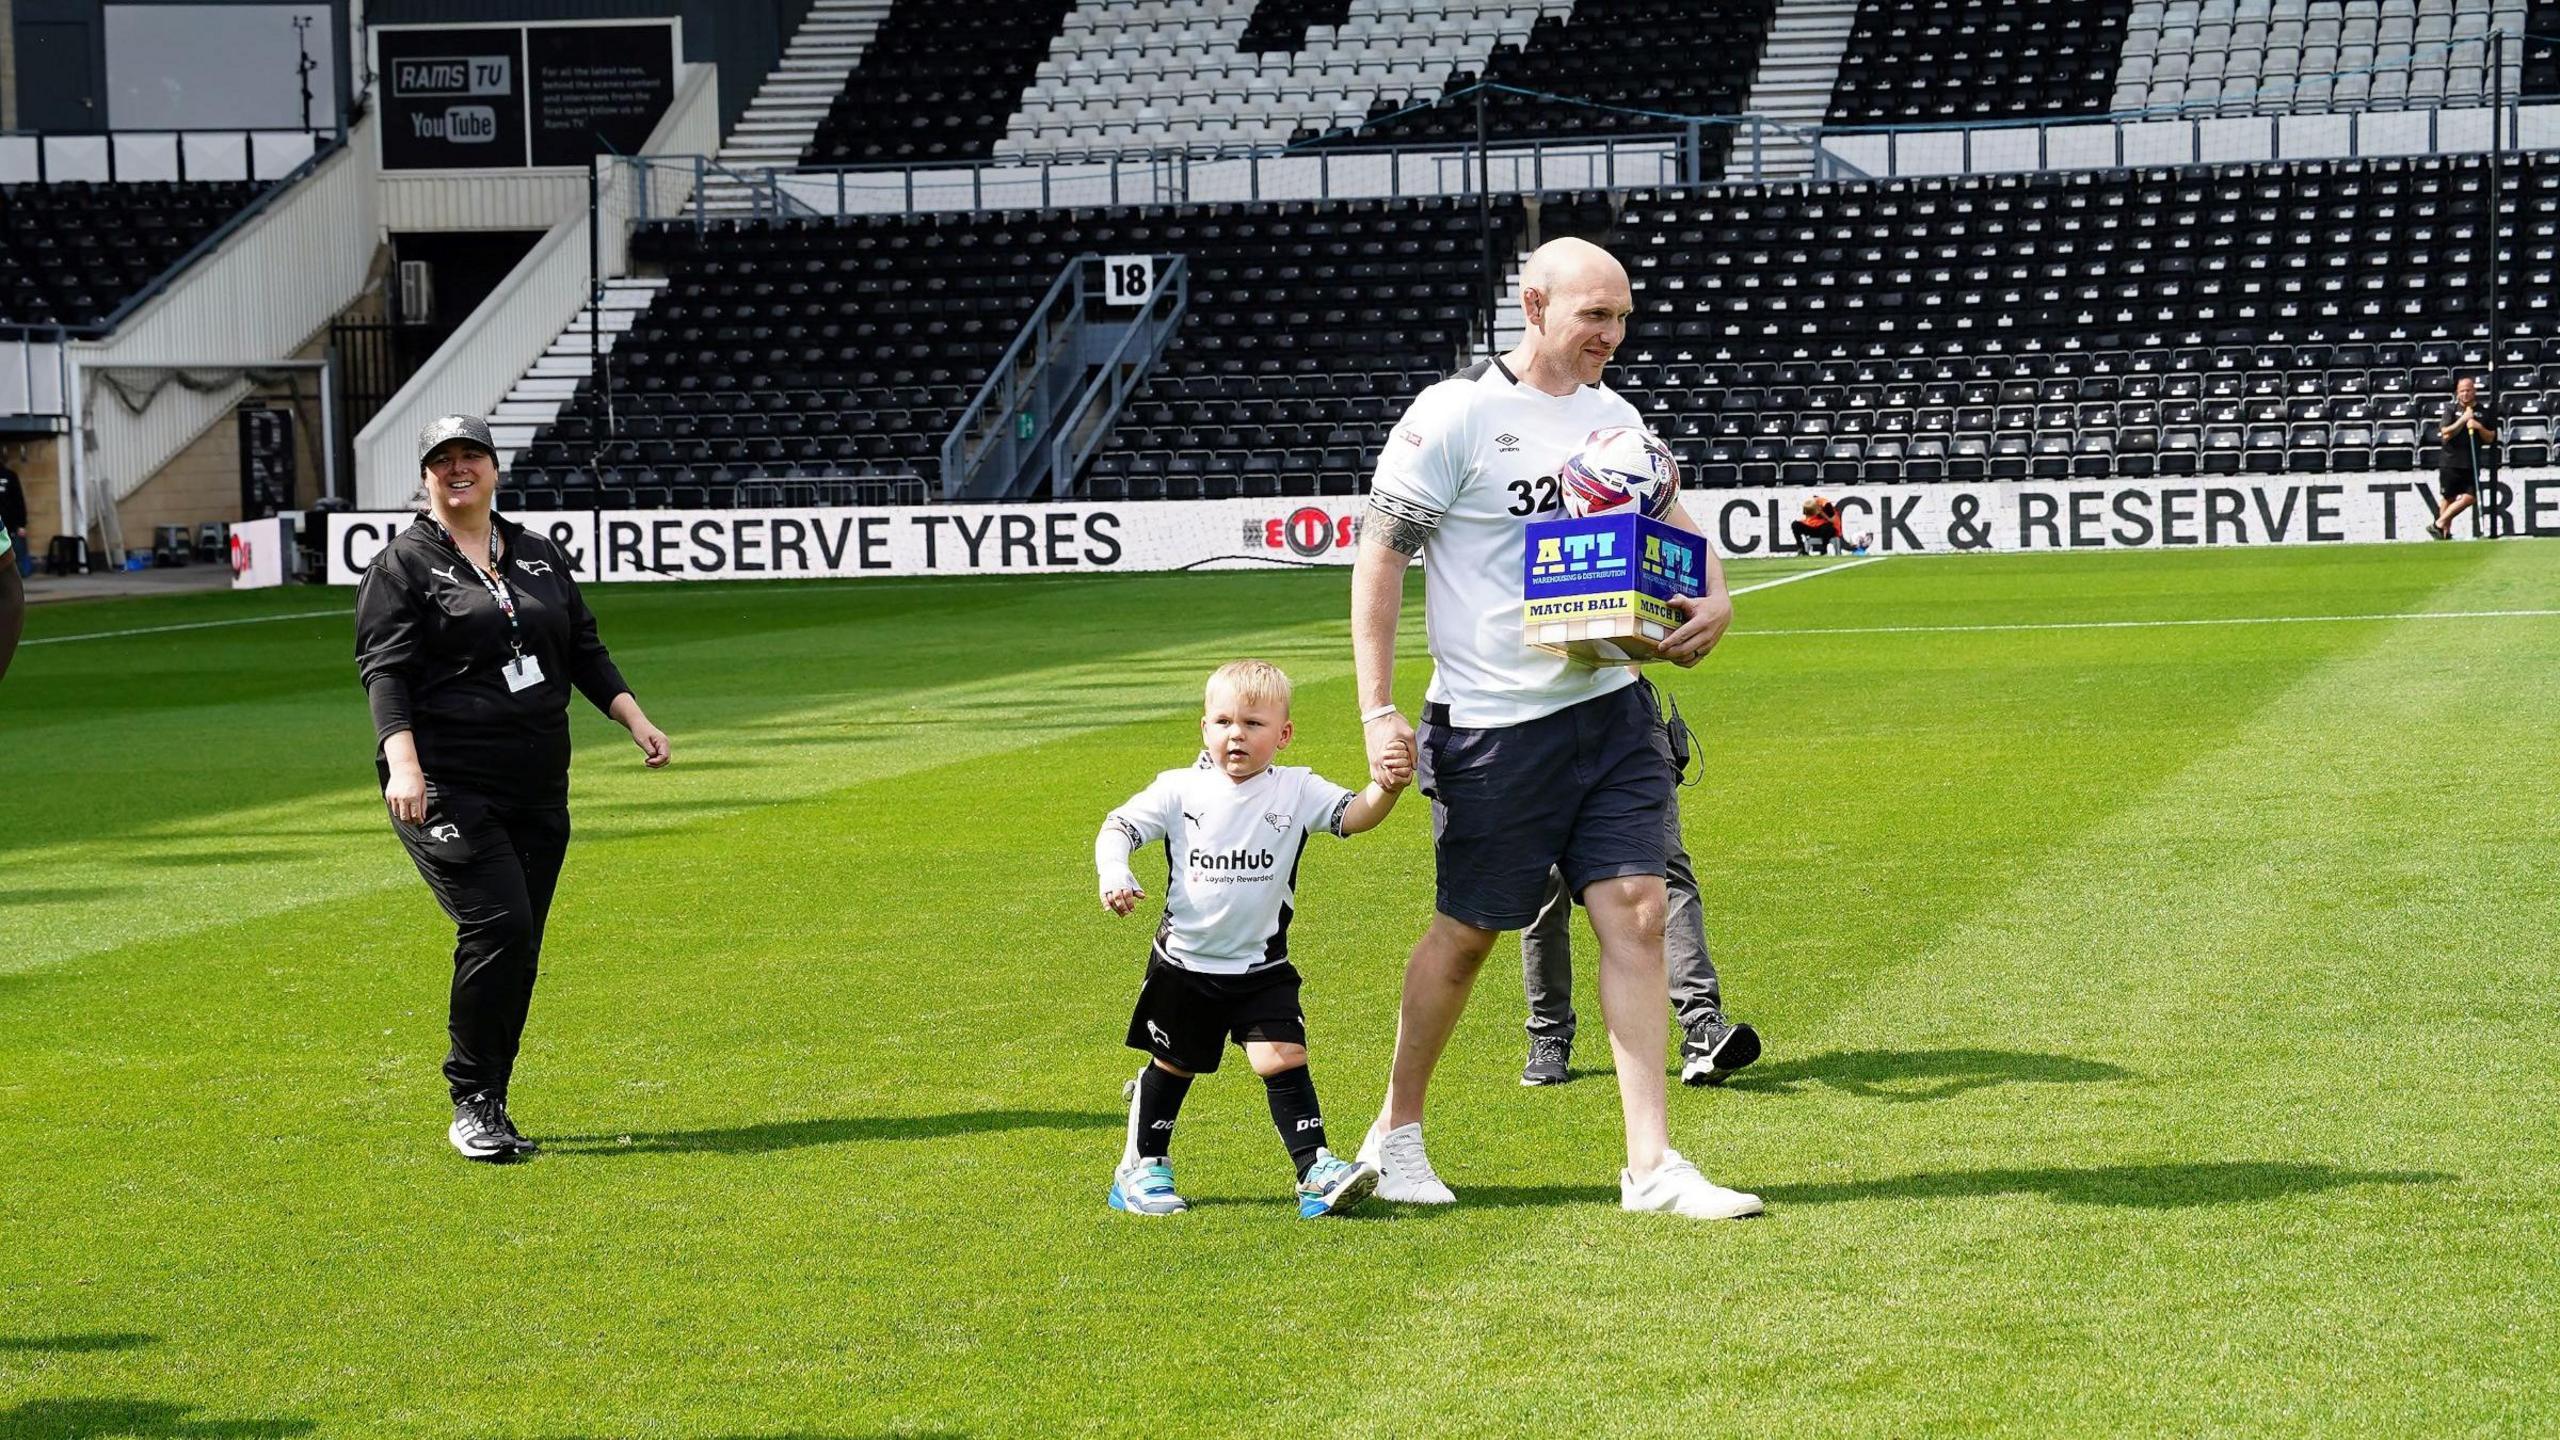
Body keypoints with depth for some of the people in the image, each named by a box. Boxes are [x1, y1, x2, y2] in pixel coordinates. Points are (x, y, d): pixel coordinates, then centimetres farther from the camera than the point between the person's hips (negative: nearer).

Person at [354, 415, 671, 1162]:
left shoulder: (539, 556, 17)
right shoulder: (403, 566, -1)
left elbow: (584, 651, 22)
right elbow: (385, 672, -10)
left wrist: (635, 720, 9)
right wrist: (403, 764, -24)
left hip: (538, 789, 6)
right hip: (446, 786, -6)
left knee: (520, 948, 4)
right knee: (498, 925, -19)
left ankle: (487, 1111, 14)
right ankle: (471, 1104, -9)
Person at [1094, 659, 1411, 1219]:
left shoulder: (1297, 791, -6)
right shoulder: (1179, 790, -6)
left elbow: (1354, 814, -18)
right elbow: (1119, 826, -4)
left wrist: (1385, 789, -39)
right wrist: (1114, 876, -23)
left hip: (1262, 968, 0)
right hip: (1185, 964, 0)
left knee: (1283, 1060, -13)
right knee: (1171, 1067, 14)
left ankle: (1317, 1170, -11)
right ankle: (1142, 1168, 29)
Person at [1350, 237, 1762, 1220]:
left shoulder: (1613, 417, 9)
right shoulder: (1454, 417, -10)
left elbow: (1672, 522, 20)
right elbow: (1378, 561, -9)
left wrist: (1714, 599, -2)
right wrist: (1377, 711, -15)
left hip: (1609, 706, 6)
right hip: (1493, 723, -5)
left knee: (1636, 913, -3)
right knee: (1469, 931, 6)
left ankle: (1651, 1165, 0)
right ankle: (1397, 1131, 26)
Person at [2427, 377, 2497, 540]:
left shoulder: (2484, 410, 6)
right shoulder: (2451, 408, 0)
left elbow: (2490, 438, 8)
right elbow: (2446, 434, -9)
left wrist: (2479, 427, -10)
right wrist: (2463, 420, -15)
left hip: (2472, 463, 2)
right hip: (2450, 460, -2)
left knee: (2469, 498, -8)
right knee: (2449, 498, 3)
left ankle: (2439, 525, 2)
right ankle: (2445, 531, 12)